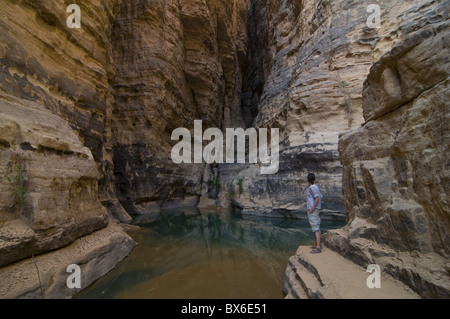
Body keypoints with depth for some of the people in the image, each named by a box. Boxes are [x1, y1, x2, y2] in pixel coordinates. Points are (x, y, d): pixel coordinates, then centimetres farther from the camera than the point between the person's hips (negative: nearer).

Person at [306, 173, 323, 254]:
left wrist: (312, 208, -21)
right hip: (316, 210, 10)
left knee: (316, 228, -13)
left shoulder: (312, 187, -15)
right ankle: (318, 244, 24)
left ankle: (318, 248, -14)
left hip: (313, 210, -10)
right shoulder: (315, 187, 15)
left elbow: (317, 198, -23)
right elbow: (321, 198, 20)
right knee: (317, 227, 15)